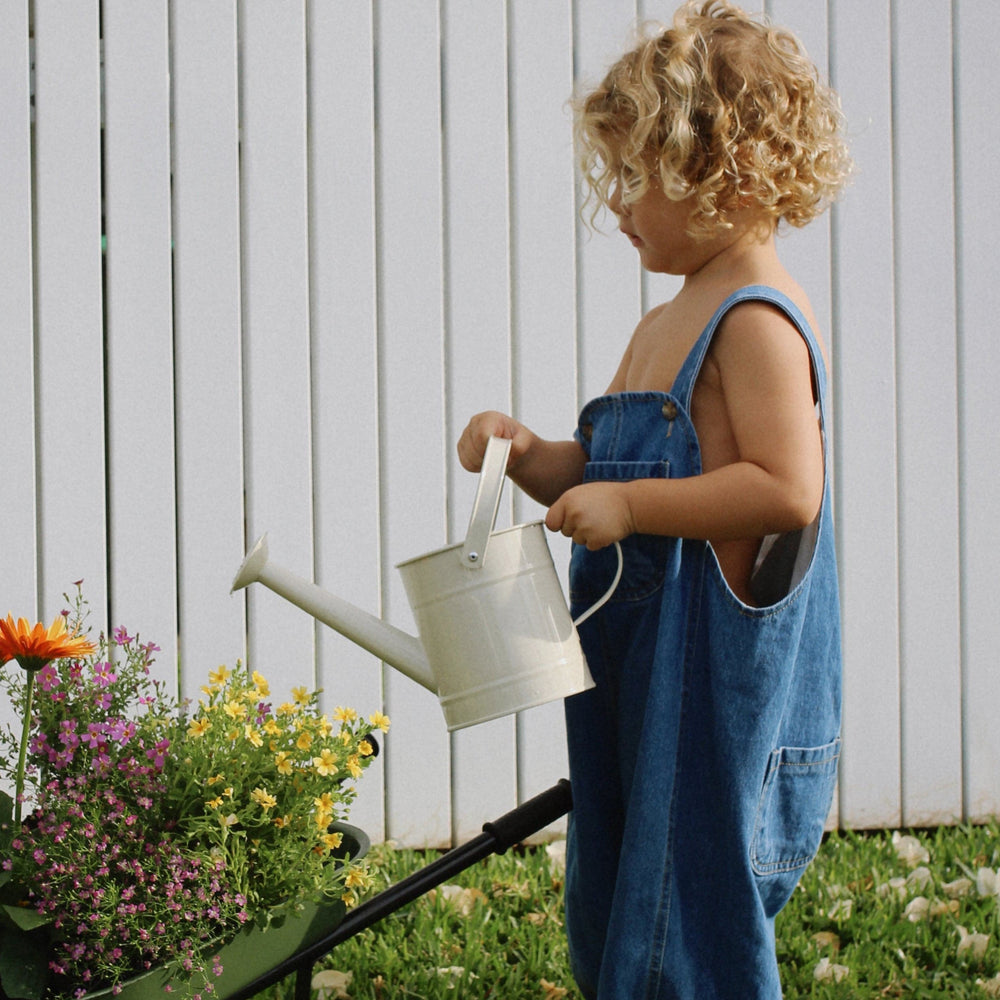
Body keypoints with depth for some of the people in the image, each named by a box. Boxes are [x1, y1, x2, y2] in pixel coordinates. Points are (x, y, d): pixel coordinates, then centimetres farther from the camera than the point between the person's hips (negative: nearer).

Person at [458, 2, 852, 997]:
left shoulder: (755, 321, -16)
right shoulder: (663, 327, 16)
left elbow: (786, 491, -26)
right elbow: (602, 471, 23)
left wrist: (628, 505, -22)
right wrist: (528, 455, 3)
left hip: (715, 681, -10)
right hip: (637, 672, 10)